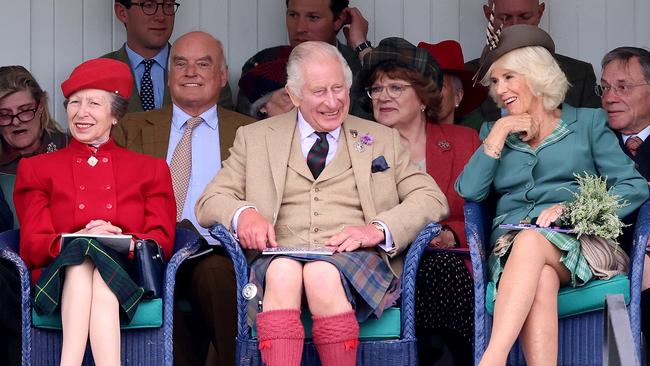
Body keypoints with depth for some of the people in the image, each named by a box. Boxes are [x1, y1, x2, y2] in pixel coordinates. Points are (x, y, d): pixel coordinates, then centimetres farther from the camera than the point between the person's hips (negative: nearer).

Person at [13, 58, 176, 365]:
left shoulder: (150, 170, 21)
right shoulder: (36, 169, 21)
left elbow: (162, 242, 7)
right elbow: (31, 246, 7)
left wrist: (122, 240, -15)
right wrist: (71, 241, -15)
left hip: (127, 275, 0)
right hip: (59, 276, 0)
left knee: (93, 263, -36)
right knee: (82, 256, -36)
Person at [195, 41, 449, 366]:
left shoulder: (381, 140, 22)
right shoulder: (255, 138, 21)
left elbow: (432, 199, 12)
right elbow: (210, 202, 16)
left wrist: (379, 229, -8)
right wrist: (242, 214, -10)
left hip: (355, 257, 0)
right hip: (281, 253, 1)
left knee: (323, 273, -36)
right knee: (283, 273, -36)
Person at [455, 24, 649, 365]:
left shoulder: (587, 122, 16)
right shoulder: (495, 130, 24)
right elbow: (469, 191, 7)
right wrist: (500, 133, 4)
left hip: (576, 242, -2)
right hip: (512, 246, 2)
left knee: (530, 242, -38)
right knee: (540, 280, -37)